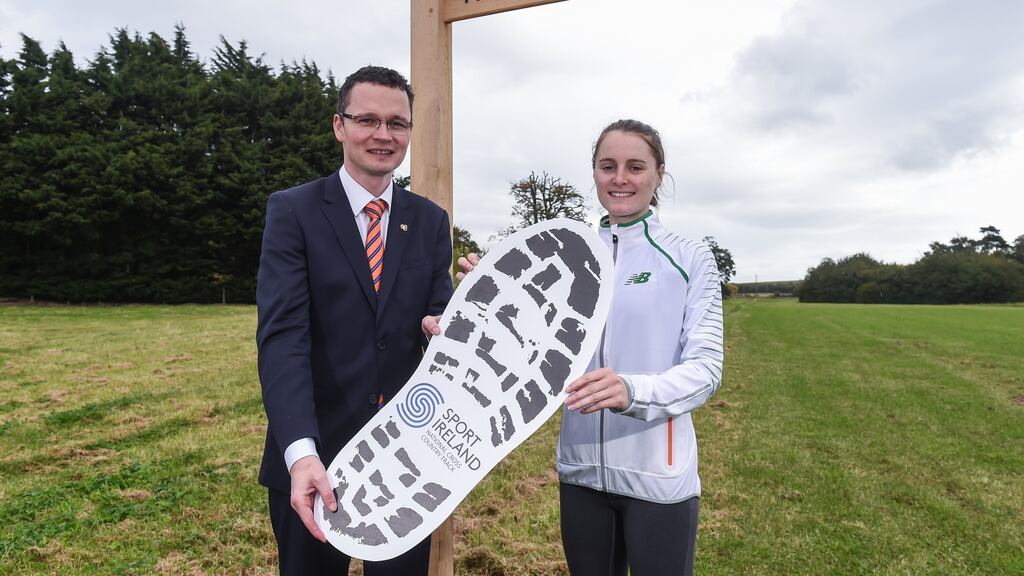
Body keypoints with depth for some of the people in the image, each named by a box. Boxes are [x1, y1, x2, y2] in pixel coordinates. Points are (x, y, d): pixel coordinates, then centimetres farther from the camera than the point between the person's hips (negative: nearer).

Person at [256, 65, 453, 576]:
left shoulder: (430, 221, 5)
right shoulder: (293, 210, -6)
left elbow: (438, 314, 1)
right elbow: (282, 334, -16)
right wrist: (301, 453, -29)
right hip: (313, 455, -2)